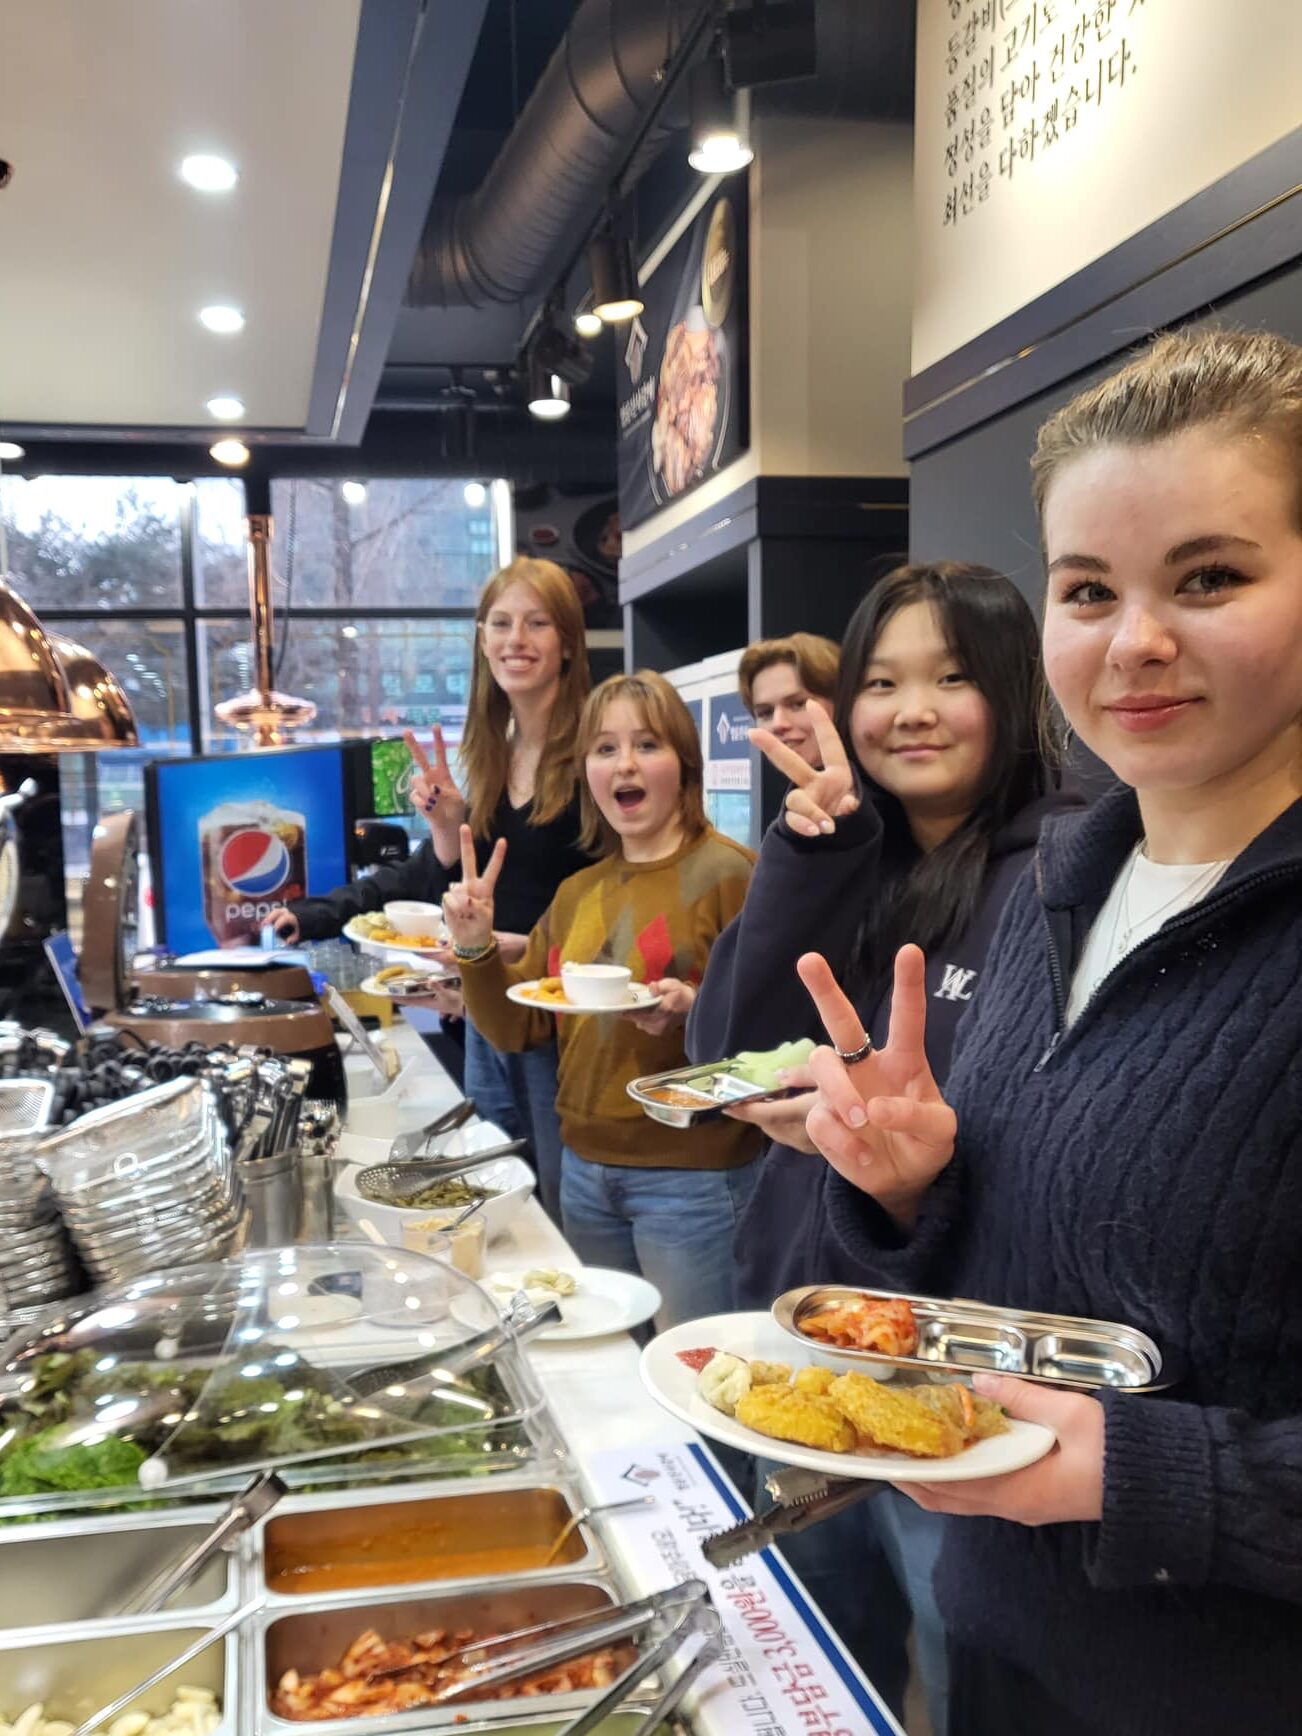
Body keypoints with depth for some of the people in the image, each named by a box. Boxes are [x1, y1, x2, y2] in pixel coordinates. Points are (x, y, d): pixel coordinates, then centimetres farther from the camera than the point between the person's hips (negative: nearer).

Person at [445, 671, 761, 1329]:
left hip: (692, 1174, -6)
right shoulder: (577, 893, 11)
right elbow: (515, 1028, 12)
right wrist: (475, 947, -2)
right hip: (585, 1167, 7)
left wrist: (698, 1009, -30)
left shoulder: (727, 873, -9)